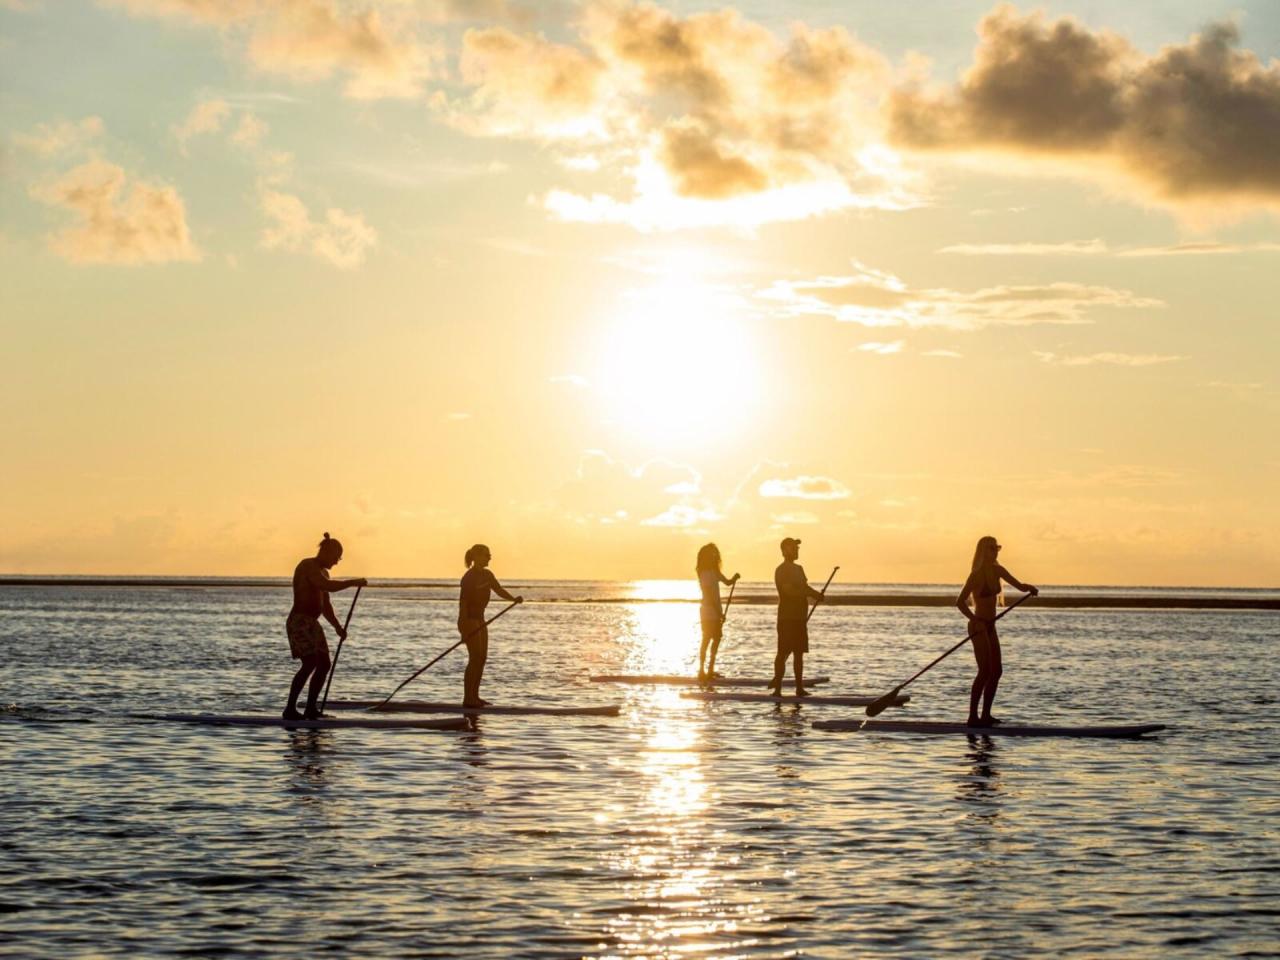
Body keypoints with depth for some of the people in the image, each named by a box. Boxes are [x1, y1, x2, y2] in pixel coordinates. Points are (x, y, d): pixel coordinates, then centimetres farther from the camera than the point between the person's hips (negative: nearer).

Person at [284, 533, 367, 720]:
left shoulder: (322, 572, 20)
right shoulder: (308, 566, -10)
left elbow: (325, 605, 24)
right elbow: (327, 586, -27)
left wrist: (337, 626, 16)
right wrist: (352, 583, -22)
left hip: (312, 623, 10)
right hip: (299, 621, -10)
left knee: (324, 664, 7)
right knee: (310, 664, -19)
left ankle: (311, 708, 11)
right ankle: (290, 710, -18)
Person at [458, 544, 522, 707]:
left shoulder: (487, 575, 10)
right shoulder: (469, 578, -16)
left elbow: (499, 590, 10)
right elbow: (463, 602, -20)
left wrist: (514, 599, -11)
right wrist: (464, 629, -25)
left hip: (479, 619, 10)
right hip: (469, 620, -10)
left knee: (482, 657, 9)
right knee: (475, 658, -12)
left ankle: (474, 696, 14)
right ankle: (468, 698, -11)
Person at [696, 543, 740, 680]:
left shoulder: (714, 571, 12)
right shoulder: (705, 573, -15)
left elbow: (727, 581, 14)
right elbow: (709, 596, -18)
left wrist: (734, 578, -9)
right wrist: (720, 613, -18)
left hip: (716, 612, 9)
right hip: (709, 613, -9)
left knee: (717, 638, 13)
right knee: (706, 640, -6)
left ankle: (710, 669, 21)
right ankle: (702, 670, -4)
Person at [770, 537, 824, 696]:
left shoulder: (798, 569, 19)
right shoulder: (781, 570, -9)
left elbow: (804, 587, 22)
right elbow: (789, 591, -20)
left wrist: (815, 594, 1)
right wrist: (811, 594, -17)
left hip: (799, 617, 8)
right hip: (787, 617, -8)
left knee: (799, 653, 8)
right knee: (783, 652, -9)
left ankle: (799, 688, 11)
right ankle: (777, 687, -7)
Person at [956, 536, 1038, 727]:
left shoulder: (997, 571, 7)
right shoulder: (976, 575, -15)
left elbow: (1019, 585, 11)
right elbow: (960, 602, -19)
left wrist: (1029, 587, -11)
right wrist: (975, 621, -27)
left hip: (990, 626, 9)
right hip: (979, 626, -9)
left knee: (996, 671, 8)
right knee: (985, 671, -13)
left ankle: (985, 715, 13)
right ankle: (973, 717, -11)